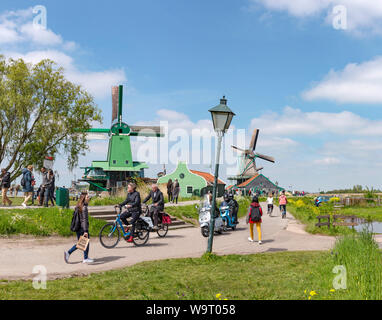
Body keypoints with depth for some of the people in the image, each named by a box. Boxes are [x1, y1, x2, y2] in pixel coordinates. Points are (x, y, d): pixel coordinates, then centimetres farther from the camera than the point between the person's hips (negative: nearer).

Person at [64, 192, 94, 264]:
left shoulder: (78, 206, 9)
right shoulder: (84, 207, -17)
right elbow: (84, 220, -21)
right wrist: (85, 231, -22)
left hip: (78, 228, 8)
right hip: (83, 228, -8)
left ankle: (68, 253, 8)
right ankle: (85, 259, 16)